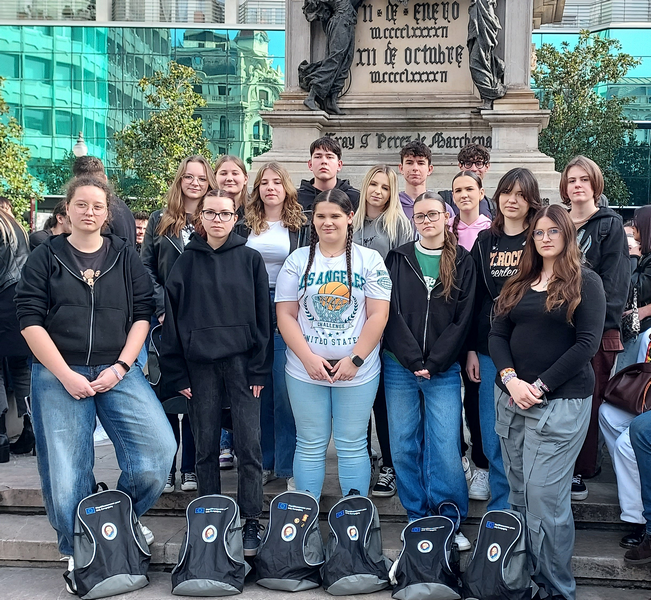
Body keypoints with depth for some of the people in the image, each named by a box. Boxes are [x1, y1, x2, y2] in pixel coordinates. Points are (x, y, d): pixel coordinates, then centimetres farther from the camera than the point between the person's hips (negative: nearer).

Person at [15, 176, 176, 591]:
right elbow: (30, 320, -2)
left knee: (159, 447, -13)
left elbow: (142, 315, 4)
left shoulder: (126, 257, 8)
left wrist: (120, 368, -8)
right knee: (66, 472, 0)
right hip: (58, 374, -1)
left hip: (117, 371, 1)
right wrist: (66, 376, -10)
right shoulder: (46, 257, 4)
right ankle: (78, 552, 23)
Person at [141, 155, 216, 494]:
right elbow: (146, 268, 6)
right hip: (167, 322, 1)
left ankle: (191, 469, 15)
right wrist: (162, 307, -5)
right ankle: (165, 469, 13)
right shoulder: (160, 221, 9)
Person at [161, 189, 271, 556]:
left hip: (242, 362, -1)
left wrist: (259, 369, -5)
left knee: (249, 446, -3)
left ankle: (252, 522, 7)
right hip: (199, 366, 2)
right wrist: (177, 373, 0)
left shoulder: (250, 259, 4)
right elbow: (173, 318, 6)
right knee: (206, 447, 8)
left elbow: (263, 316, 1)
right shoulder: (187, 262, 7)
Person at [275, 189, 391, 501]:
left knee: (352, 446, 6)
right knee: (310, 446, 8)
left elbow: (378, 315, -3)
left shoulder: (369, 260, 2)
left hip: (357, 371, -1)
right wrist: (308, 358, -10)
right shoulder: (297, 260, 6)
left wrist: (355, 359, -11)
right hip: (306, 370, 1)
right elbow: (285, 315, 1)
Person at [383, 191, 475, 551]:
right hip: (399, 366, 2)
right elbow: (391, 314, -1)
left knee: (446, 447, -4)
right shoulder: (398, 260, 6)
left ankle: (450, 523, 10)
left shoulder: (462, 262, 4)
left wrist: (432, 363, -9)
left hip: (443, 370, -1)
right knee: (404, 445, 6)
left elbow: (462, 319, -1)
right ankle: (416, 518, 19)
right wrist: (414, 361, -11)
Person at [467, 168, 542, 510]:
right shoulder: (485, 241, 10)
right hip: (489, 349, 3)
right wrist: (470, 349, 5)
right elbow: (473, 297, 10)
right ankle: (501, 511, 22)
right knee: (493, 435, 8)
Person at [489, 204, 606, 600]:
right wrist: (510, 378, -9)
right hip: (512, 399, 5)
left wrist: (540, 386, -13)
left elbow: (587, 344, -9)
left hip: (561, 402, -5)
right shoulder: (520, 284, 15)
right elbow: (497, 335, 9)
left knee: (544, 496, -8)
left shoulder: (586, 282, -1)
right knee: (520, 494, 9)